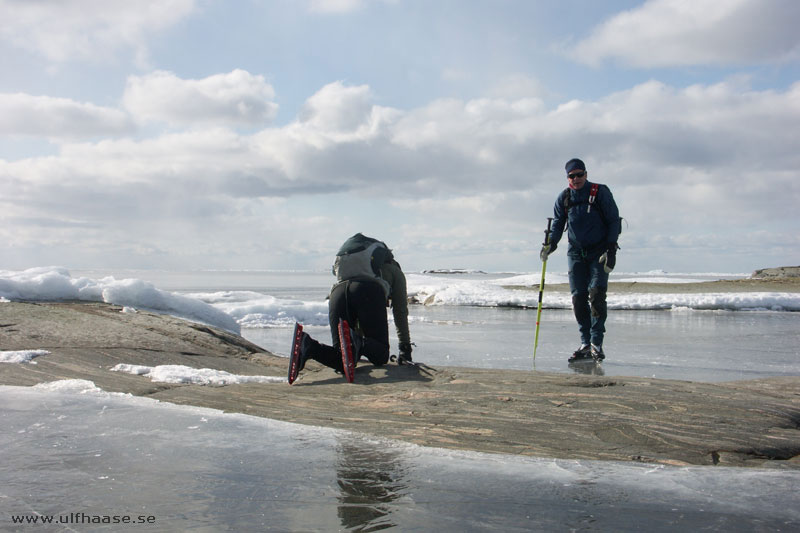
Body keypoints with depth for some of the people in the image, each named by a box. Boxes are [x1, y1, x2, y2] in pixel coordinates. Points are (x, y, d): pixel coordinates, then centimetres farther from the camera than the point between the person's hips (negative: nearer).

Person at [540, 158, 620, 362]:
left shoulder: (601, 193, -6)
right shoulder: (564, 198, 5)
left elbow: (614, 221, -5)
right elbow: (558, 222, 9)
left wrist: (611, 250, -12)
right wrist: (551, 243, -9)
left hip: (599, 252, -4)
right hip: (576, 252, 4)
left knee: (596, 295, -14)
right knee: (578, 298, 0)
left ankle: (597, 344, -8)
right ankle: (585, 344, 8)